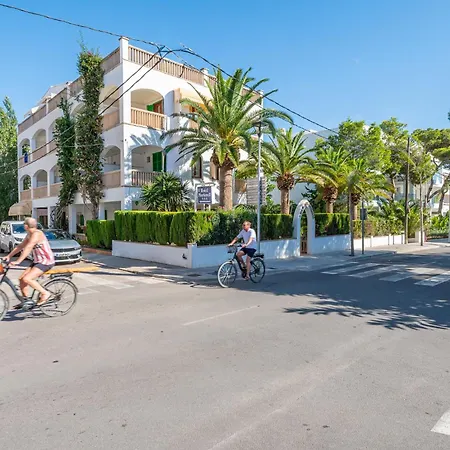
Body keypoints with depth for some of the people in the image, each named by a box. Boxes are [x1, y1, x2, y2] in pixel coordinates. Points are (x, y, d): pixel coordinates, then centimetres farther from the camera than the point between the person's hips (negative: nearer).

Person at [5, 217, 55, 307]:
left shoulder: (36, 234, -19)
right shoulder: (30, 235, 12)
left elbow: (28, 248, -26)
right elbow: (20, 246, 16)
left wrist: (17, 262, -28)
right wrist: (9, 256, 10)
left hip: (46, 262, -10)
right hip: (37, 261, 10)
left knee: (26, 279, -20)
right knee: (21, 279, 8)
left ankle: (45, 293, -7)